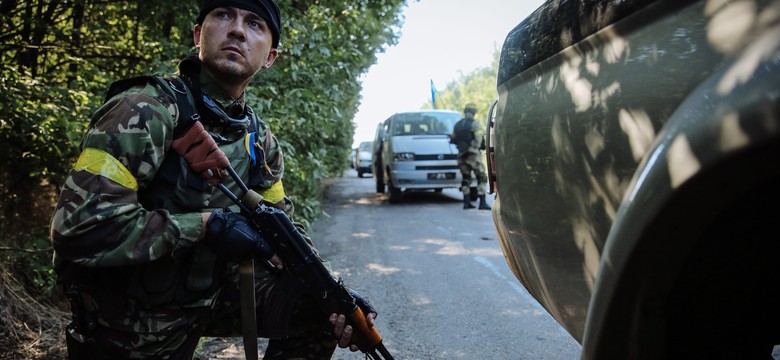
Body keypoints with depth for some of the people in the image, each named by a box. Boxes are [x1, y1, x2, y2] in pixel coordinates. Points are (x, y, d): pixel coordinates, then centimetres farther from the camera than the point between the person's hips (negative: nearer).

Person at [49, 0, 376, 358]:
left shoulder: (260, 140, 0)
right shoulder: (147, 109, -22)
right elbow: (78, 224, -30)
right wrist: (206, 225, -29)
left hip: (211, 295, 6)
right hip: (132, 328, -5)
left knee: (317, 307, -4)